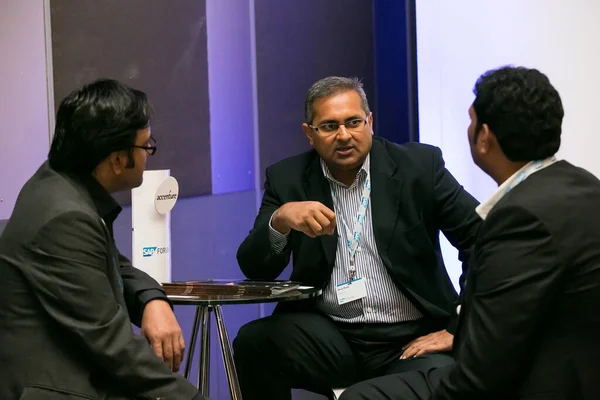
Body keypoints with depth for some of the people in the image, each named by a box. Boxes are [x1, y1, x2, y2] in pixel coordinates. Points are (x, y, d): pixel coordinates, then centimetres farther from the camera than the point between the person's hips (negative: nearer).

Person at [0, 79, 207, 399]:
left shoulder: (58, 180, 4)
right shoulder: (66, 218, -23)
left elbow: (115, 267, 16)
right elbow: (108, 338, -23)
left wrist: (153, 300, -3)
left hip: (77, 373, 9)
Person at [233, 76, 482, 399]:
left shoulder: (419, 166, -1)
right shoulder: (288, 179, 4)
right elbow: (254, 269, -3)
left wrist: (459, 330, -10)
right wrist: (280, 220, -24)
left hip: (412, 338, -3)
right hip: (329, 337, 3)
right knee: (253, 341, -23)